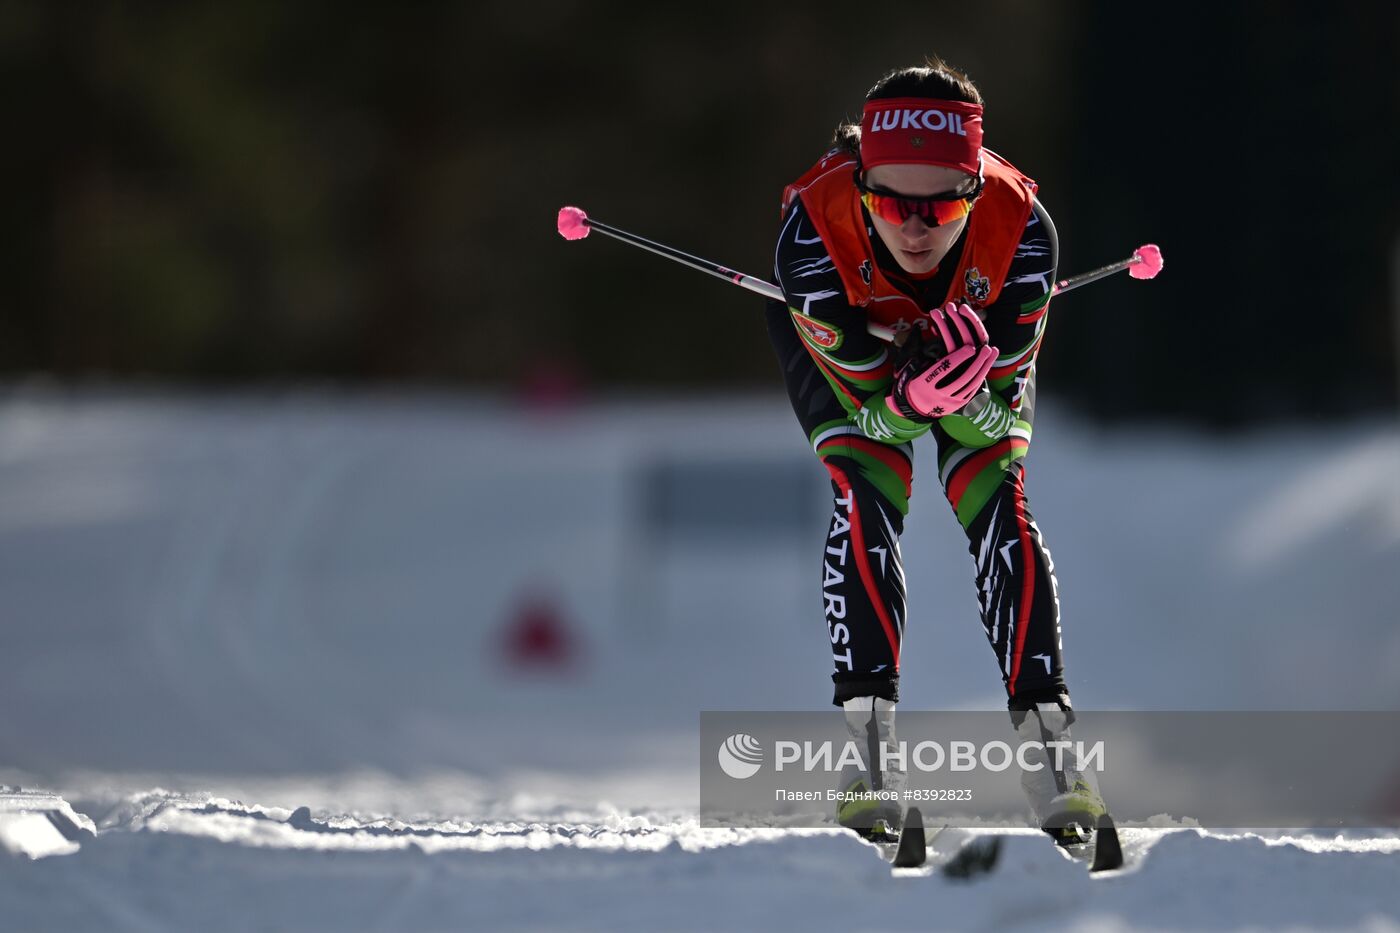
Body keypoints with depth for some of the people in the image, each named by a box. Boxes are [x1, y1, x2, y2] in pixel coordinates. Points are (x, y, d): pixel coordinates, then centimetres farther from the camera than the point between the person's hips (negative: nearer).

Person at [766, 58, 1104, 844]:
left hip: (982, 330, 1)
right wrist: (906, 401, -53)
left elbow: (993, 416, -28)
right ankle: (869, 734, -22)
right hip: (849, 338, -1)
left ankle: (1044, 729, -13)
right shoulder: (815, 232, -42)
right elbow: (871, 405, -31)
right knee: (868, 493, -22)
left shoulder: (1020, 229, -40)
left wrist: (964, 394, -51)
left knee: (995, 497, -16)